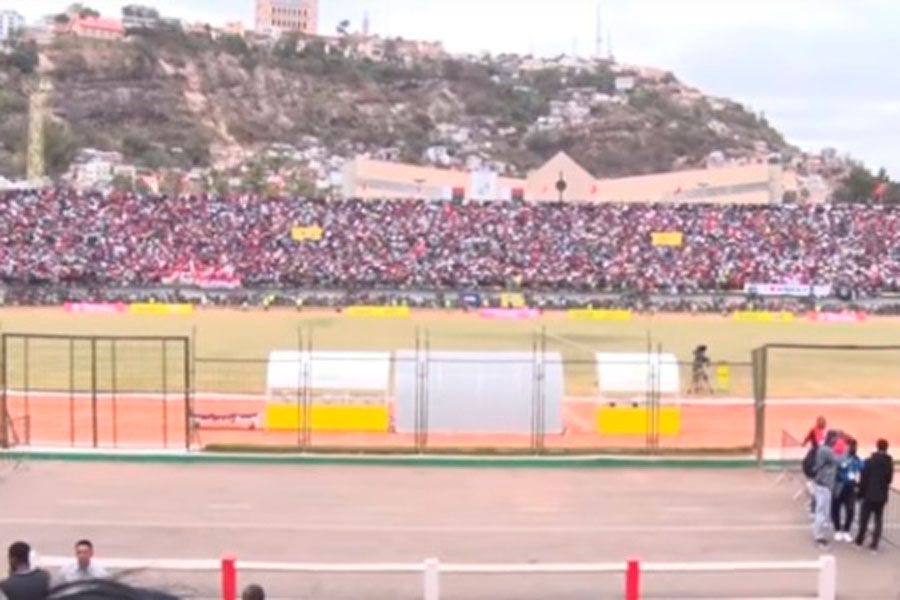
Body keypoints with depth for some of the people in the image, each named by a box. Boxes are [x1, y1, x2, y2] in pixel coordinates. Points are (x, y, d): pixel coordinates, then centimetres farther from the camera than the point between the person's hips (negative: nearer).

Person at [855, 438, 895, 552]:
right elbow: (889, 479, 4)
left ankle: (860, 540, 18)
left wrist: (860, 493, 1)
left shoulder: (869, 461, -11)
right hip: (882, 495, 2)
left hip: (869, 494, -2)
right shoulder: (889, 462, -3)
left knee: (864, 518, 10)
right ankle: (874, 544, 5)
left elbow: (863, 479, -10)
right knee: (878, 520, 8)